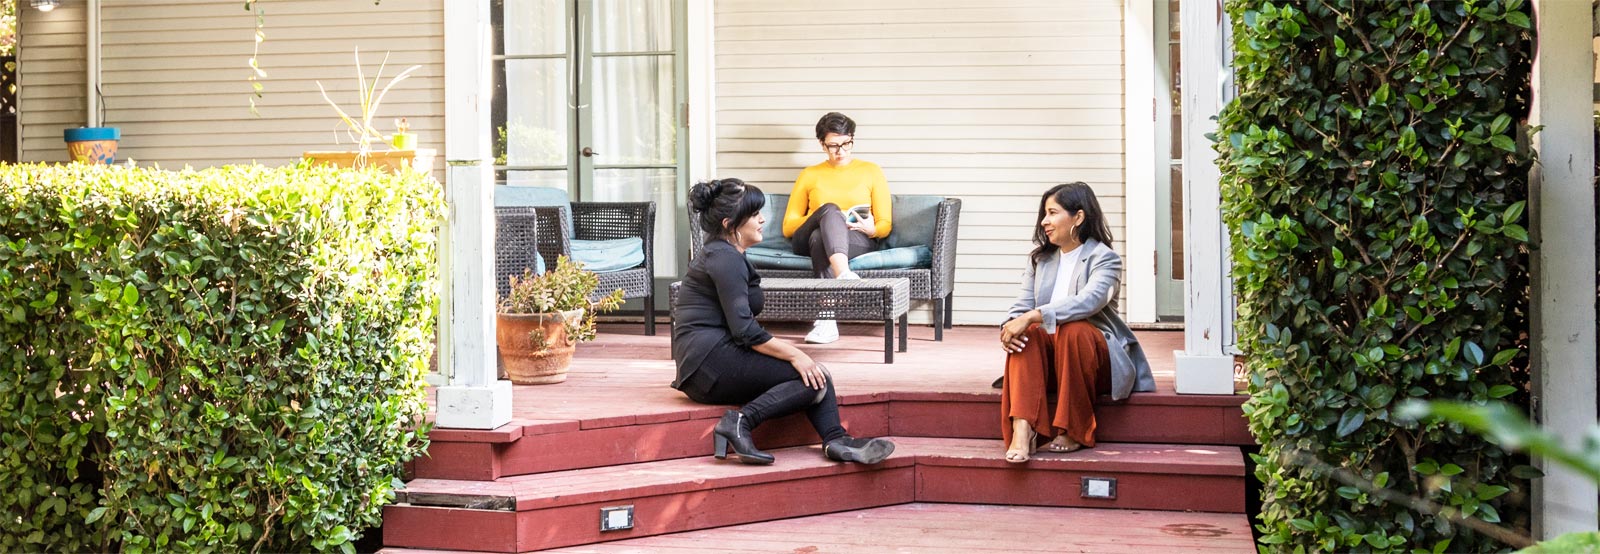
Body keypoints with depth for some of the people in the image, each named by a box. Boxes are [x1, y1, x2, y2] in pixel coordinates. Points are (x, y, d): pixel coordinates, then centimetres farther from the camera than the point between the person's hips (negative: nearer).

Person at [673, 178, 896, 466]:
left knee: (816, 373, 4)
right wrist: (794, 355, -14)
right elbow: (745, 331, -18)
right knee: (812, 378, -16)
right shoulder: (725, 259, -11)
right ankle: (740, 422, -23)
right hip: (710, 362, -10)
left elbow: (742, 326, 22)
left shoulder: (720, 254, 22)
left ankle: (836, 441, -10)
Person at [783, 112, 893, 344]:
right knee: (830, 209, -36)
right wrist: (822, 216, -5)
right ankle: (844, 274, -63)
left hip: (857, 240, -1)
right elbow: (788, 227, 15)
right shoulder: (809, 175, 23)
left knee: (820, 239, -38)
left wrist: (871, 229, -12)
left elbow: (885, 225, 14)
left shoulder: (871, 171, 20)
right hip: (808, 240, 1)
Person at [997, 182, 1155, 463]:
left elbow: (1088, 301, -26)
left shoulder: (1104, 258, -6)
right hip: (1049, 359, 4)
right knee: (1024, 335, -27)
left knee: (1073, 330, -36)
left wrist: (1033, 317, -36)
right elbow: (1022, 306, 4)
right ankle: (1021, 430, -46)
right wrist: (1011, 325, -21)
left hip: (1097, 356, -4)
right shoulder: (1040, 258, 15)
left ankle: (1072, 432, -28)